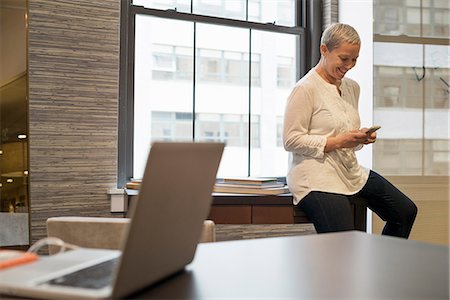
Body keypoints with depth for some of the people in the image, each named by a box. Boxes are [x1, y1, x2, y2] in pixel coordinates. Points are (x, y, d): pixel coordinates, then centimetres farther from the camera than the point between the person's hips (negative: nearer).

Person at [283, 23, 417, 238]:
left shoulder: (352, 87, 13)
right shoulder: (305, 89, -11)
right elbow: (291, 140, -14)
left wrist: (362, 138, -1)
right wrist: (337, 142, -20)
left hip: (351, 171, 8)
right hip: (316, 177, -8)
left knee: (405, 211, 7)